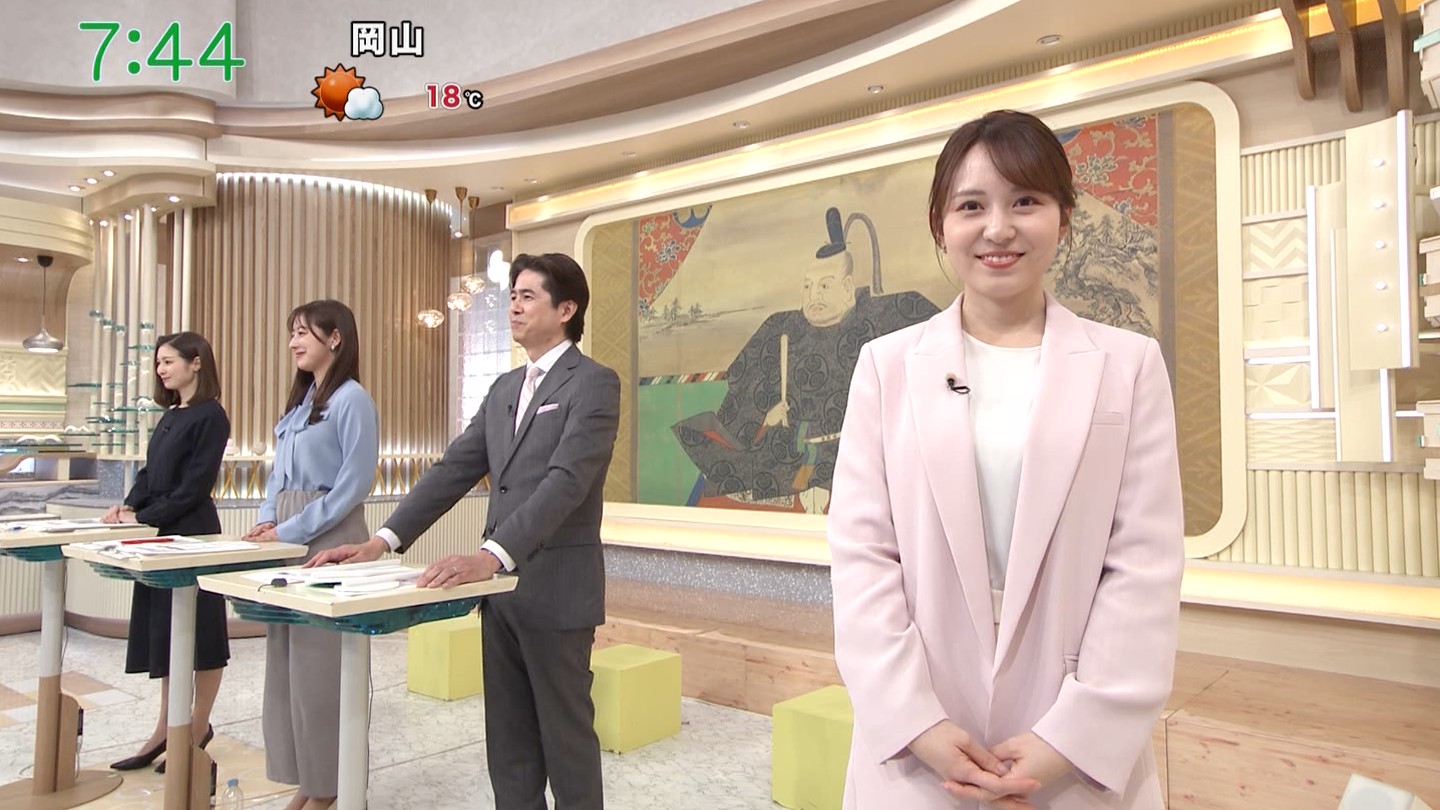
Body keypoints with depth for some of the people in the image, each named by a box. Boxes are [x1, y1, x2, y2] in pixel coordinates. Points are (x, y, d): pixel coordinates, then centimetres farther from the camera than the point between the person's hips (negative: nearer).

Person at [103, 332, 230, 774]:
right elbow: (150, 473, 13)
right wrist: (127, 505, -4)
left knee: (197, 630, 2)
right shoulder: (170, 415, 14)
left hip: (192, 534, -9)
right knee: (163, 629, 12)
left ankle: (198, 730, 15)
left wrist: (143, 517, -17)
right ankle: (167, 729, 23)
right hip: (161, 534, 9)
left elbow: (193, 485, -16)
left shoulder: (210, 416, -11)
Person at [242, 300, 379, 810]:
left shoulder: (351, 399, -9)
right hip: (286, 539, 8)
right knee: (287, 663, 11)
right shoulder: (299, 400, 16)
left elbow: (355, 482, -16)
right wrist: (267, 520, 2)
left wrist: (291, 531, -16)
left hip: (328, 541, -8)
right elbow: (280, 474, 20)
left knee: (321, 665, -1)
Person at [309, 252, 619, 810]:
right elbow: (454, 469, 10)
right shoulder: (504, 389, 14)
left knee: (566, 738, 6)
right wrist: (383, 541, 1)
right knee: (508, 739, 15)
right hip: (501, 589, 7)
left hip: (556, 590, -7)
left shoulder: (594, 383, -11)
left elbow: (566, 481, -24)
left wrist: (491, 556, -34)